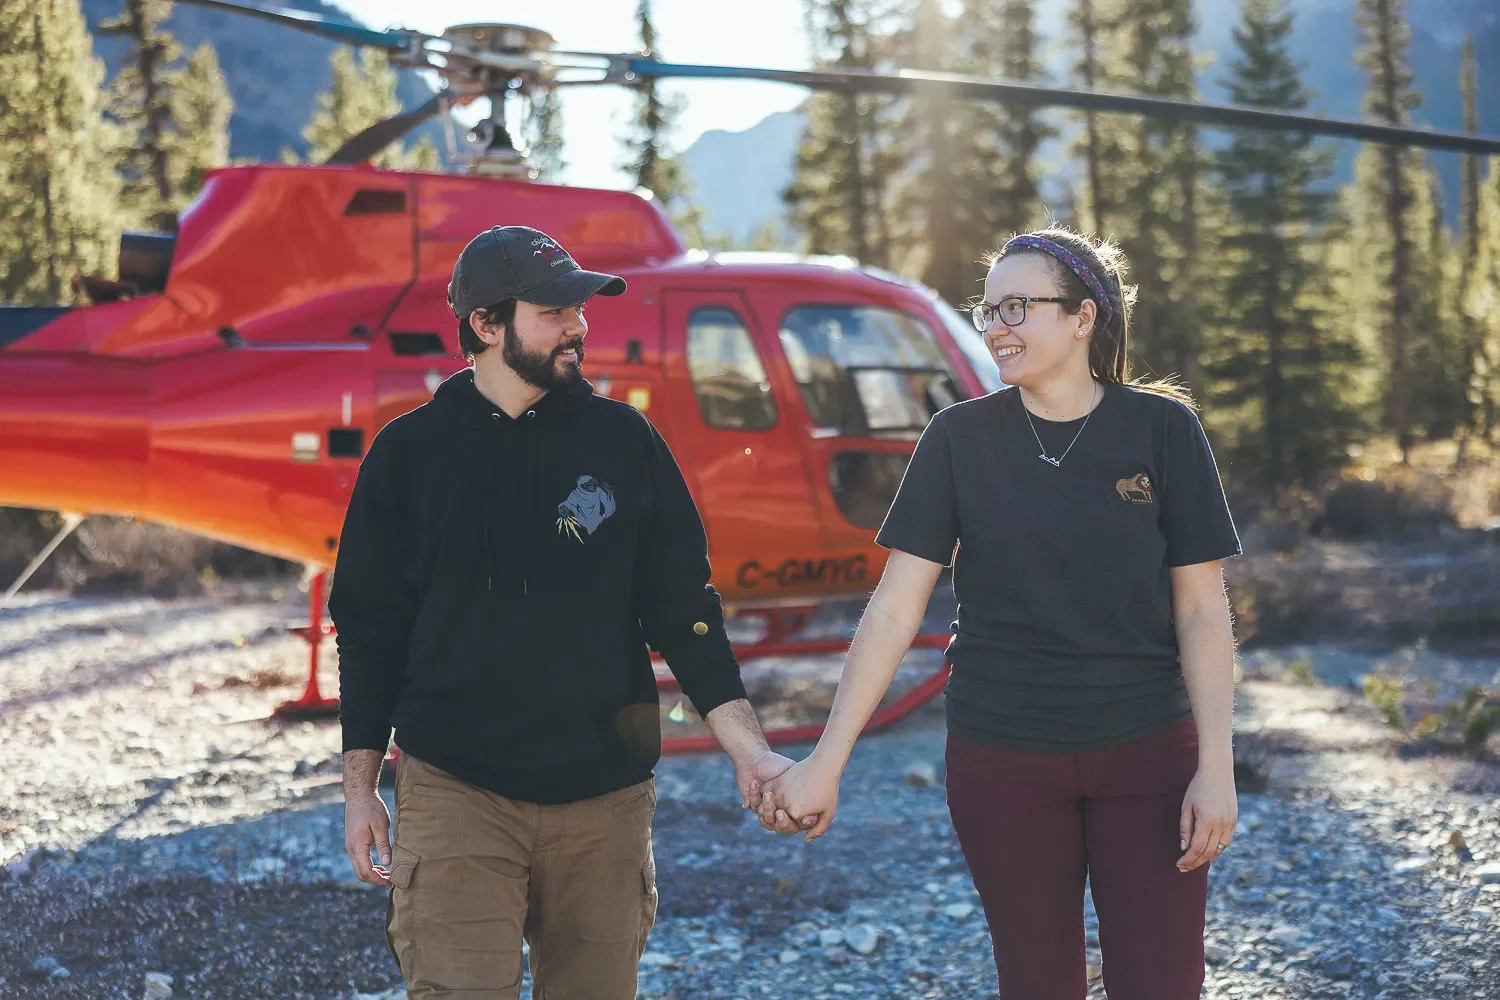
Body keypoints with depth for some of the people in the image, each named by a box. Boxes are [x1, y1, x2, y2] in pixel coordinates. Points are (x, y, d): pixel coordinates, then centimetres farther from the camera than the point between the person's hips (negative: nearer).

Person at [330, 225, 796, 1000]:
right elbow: (369, 630, 6)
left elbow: (682, 609, 6)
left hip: (603, 796, 2)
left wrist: (749, 751, -1)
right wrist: (360, 788, 4)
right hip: (456, 791, -1)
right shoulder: (409, 451, 1)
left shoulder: (623, 440, 3)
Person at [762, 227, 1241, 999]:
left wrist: (1216, 765, -9)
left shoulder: (1162, 428, -3)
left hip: (1146, 758, 0)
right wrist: (825, 763, -7)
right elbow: (894, 611, -3)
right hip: (1000, 762, 1)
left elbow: (1202, 610, -2)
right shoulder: (961, 437, -2)